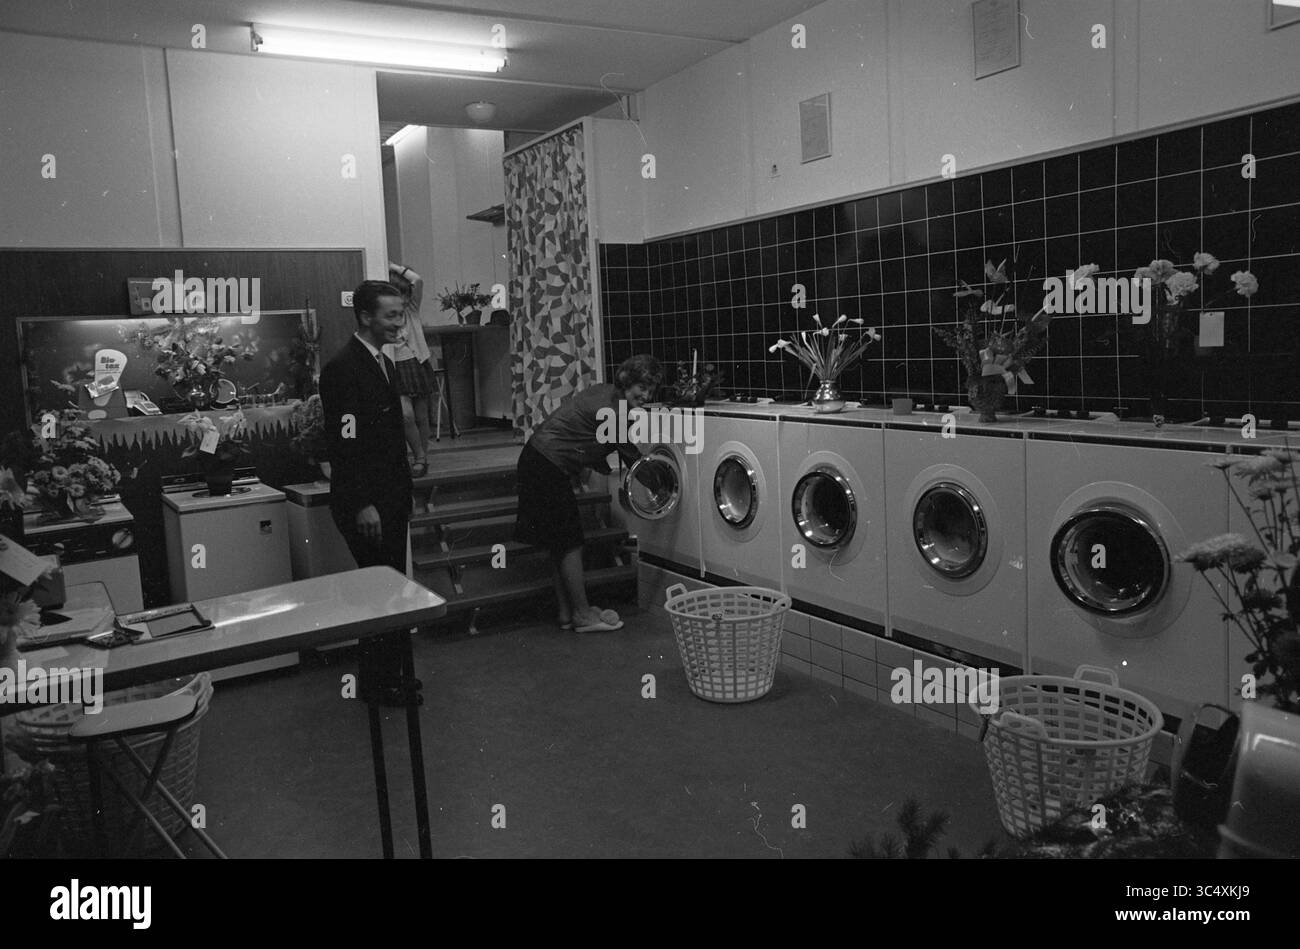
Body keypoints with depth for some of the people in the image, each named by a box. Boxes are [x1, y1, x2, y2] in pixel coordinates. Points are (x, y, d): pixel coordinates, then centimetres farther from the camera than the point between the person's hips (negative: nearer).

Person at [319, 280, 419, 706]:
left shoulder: (385, 364, 15)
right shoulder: (343, 368, -15)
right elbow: (345, 442, -20)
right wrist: (362, 506, -22)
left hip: (391, 498, 9)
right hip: (366, 504, -9)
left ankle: (397, 675, 24)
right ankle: (380, 684, 9)